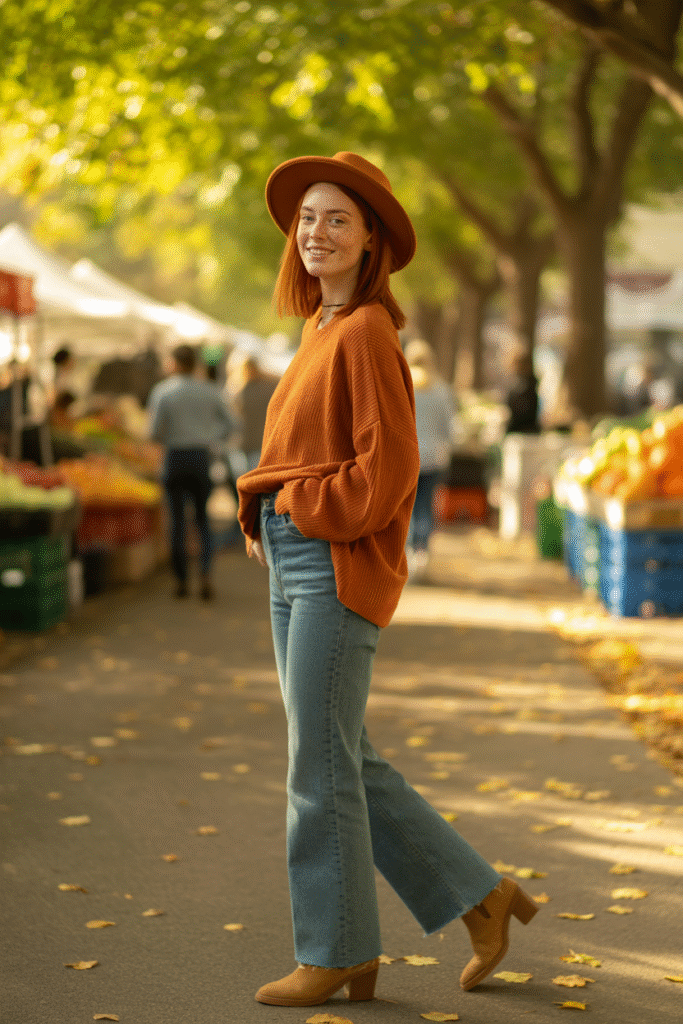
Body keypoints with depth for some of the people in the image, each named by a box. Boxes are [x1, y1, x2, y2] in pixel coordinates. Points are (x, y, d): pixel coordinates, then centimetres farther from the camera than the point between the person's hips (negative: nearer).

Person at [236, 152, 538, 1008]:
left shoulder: (367, 333, -12)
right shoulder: (322, 329, 16)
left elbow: (387, 466, -18)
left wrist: (292, 511, -10)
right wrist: (266, 520, 8)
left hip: (338, 570, -9)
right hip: (293, 567, 9)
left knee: (321, 767, -2)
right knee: (346, 766, 12)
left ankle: (335, 954, 12)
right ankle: (481, 897, 22)